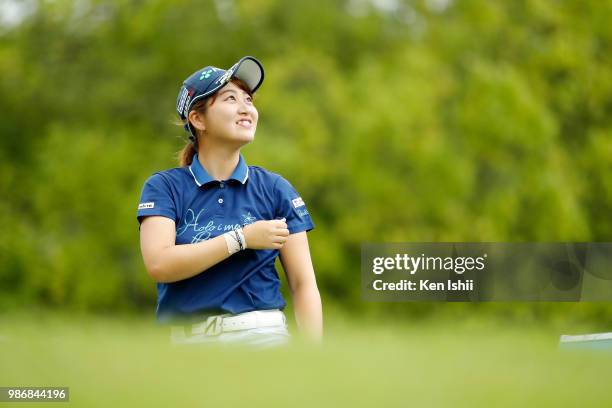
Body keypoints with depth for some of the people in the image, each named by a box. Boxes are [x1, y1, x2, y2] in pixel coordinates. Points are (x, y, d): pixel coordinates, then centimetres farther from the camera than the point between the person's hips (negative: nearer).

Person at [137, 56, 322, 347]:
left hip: (261, 335, 1)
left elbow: (303, 283, 3)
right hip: (186, 337, 0)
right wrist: (242, 238, -11)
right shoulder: (164, 187, 4)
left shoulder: (275, 189, 7)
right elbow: (158, 264, -12)